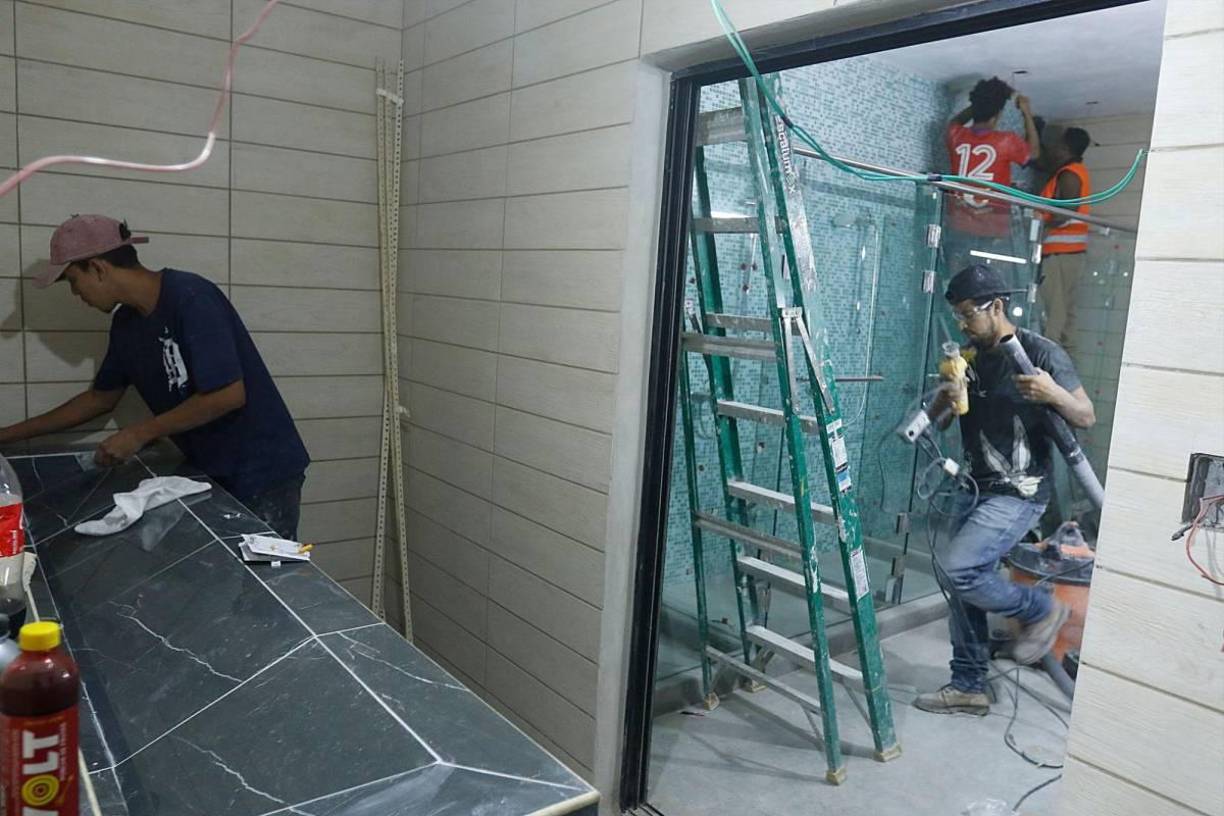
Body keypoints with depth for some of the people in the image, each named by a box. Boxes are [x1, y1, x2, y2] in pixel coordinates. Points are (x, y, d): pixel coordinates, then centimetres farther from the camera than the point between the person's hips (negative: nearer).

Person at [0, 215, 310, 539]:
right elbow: (101, 398, 20)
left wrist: (140, 433, -15)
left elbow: (229, 395, -24)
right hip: (209, 471, 8)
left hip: (262, 471, -8)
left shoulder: (191, 299, -20)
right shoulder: (126, 322, 7)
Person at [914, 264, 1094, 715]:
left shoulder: (1040, 352, -11)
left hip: (1019, 494, -7)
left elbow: (1087, 417, -9)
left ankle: (1040, 609, 6)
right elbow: (936, 421, 12)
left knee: (953, 567, -19)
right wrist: (943, 398, -11)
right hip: (977, 491, 7)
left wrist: (1054, 394, -29)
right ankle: (969, 687, 22)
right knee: (965, 584, 9)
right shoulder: (969, 358, 9)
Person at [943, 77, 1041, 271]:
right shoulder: (1006, 141, -6)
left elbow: (956, 120, 30)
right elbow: (1033, 150, 18)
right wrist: (1027, 113, 25)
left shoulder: (957, 136, 2)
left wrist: (981, 102, 28)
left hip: (959, 230, 4)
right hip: (994, 234, -3)